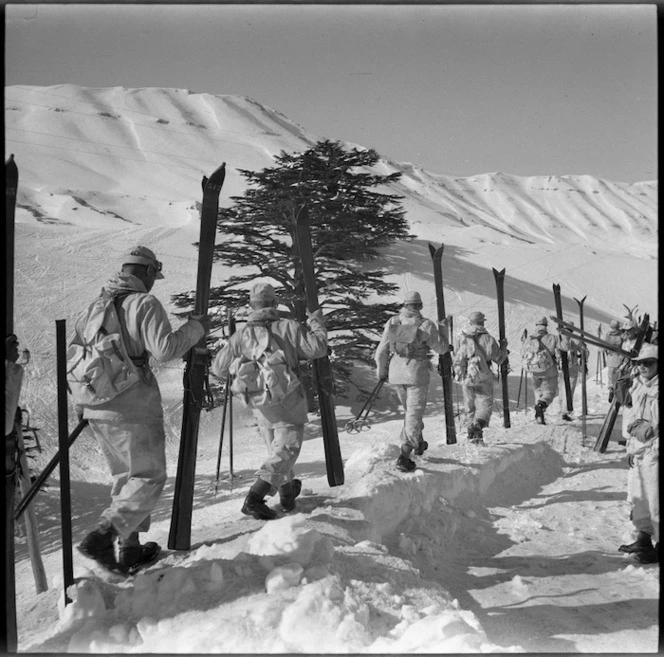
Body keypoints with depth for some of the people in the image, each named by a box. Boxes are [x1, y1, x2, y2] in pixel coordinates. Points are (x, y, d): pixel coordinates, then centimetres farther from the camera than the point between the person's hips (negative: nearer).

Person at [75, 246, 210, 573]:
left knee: (125, 476, 19)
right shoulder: (145, 304, -10)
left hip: (97, 409, 8)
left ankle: (129, 548, 20)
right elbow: (164, 349, -20)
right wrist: (195, 328, -6)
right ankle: (102, 536, -15)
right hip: (133, 408, -8)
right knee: (149, 477, 1)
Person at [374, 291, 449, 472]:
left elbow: (382, 350, 4)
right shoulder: (426, 325, -12)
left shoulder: (392, 322, -1)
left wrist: (381, 371, 18)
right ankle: (404, 456, -10)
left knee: (409, 410, 24)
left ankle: (417, 443, 42)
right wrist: (443, 329, 13)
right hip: (417, 374, -4)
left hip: (396, 373, 5)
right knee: (414, 413, 0)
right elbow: (441, 348, -3)